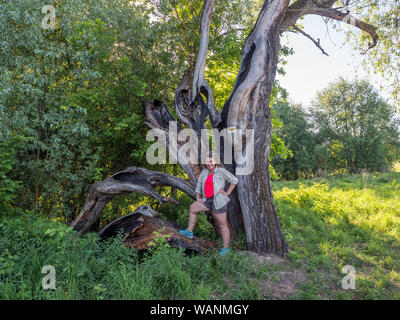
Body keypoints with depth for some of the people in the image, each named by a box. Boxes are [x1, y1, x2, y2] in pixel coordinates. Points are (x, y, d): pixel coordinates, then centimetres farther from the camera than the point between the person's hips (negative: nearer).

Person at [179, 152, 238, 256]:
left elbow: (234, 180, -5)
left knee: (222, 225, -1)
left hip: (218, 201, -7)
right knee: (192, 208, 11)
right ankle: (189, 232, 24)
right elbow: (199, 184, 10)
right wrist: (198, 198, 1)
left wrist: (227, 193, -8)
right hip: (208, 200, 7)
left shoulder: (221, 171, -9)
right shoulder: (204, 171, 7)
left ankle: (226, 248, 10)